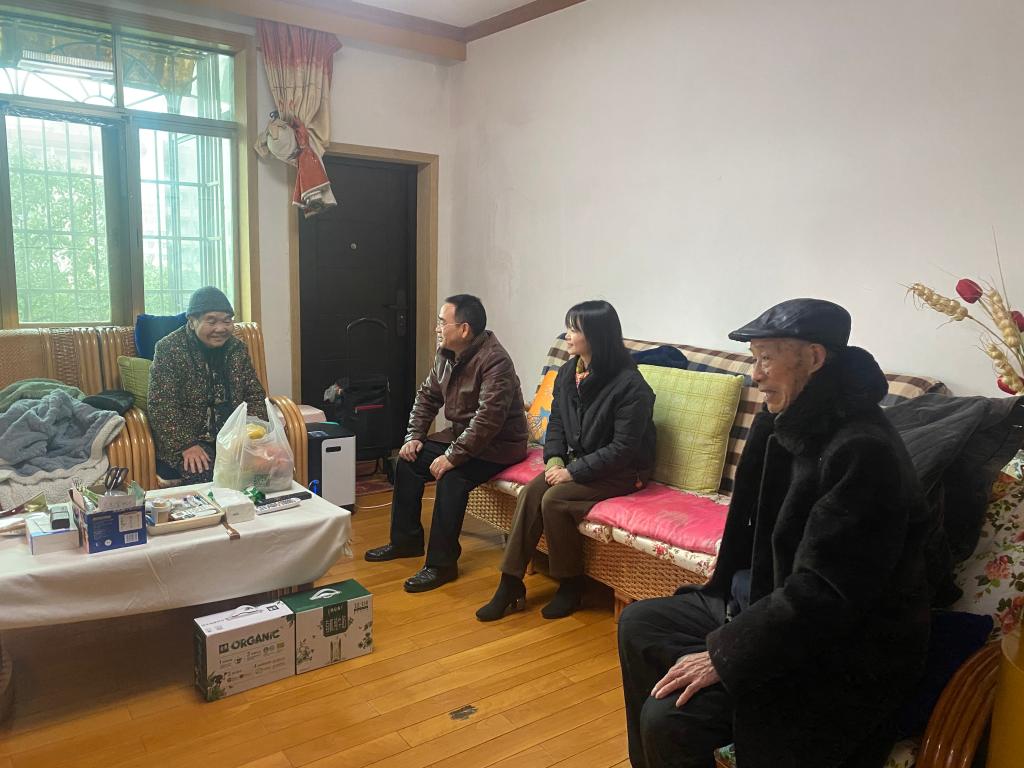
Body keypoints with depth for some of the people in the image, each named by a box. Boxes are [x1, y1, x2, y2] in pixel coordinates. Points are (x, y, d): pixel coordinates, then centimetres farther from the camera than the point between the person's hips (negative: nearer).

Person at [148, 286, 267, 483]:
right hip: (185, 436, -4)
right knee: (206, 476, -31)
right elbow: (161, 407, -11)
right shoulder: (169, 349, -6)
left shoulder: (238, 348, 9)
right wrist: (186, 445, -22)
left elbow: (255, 394, 10)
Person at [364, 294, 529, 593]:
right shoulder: (447, 354, 2)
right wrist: (414, 436, 2)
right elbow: (427, 395, 13)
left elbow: (489, 418, -34)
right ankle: (406, 540, 18)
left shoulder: (494, 361, -26)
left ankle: (441, 563, -18)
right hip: (461, 436, 9)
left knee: (452, 476, -31)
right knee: (408, 460, 3)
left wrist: (452, 456, -33)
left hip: (498, 445, -9)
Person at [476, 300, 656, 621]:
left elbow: (623, 448, -22)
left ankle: (571, 586, -6)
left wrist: (574, 472, -22)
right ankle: (510, 586, -13)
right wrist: (555, 458, -6)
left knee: (554, 500, -26)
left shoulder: (630, 386, -21)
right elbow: (556, 422, 12)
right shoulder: (567, 373, 3)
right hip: (577, 461, 7)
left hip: (622, 471, -7)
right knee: (530, 492, -19)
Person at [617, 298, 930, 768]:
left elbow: (823, 594, -27)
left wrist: (723, 654, -22)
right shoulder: (783, 424, 2)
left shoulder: (863, 451, -26)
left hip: (841, 661, -9)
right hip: (765, 603, 9)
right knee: (638, 624, 13)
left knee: (669, 719, -22)